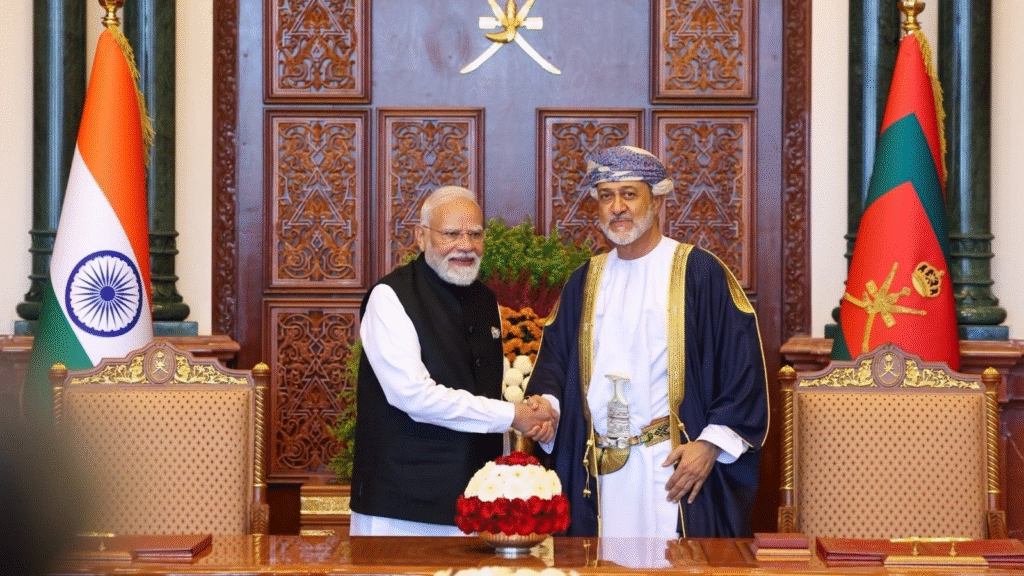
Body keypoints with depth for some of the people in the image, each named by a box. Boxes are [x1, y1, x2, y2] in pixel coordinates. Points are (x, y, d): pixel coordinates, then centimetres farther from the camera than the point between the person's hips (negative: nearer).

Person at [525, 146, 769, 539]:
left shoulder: (699, 272, -2)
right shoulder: (585, 281, 14)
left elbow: (742, 363, -6)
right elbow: (555, 355, 15)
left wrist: (711, 444, -13)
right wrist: (545, 402, -7)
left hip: (676, 464, -4)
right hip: (598, 472, 4)